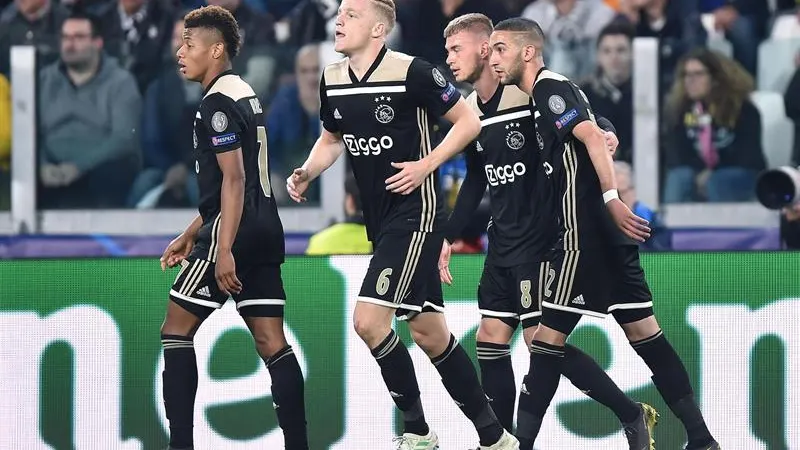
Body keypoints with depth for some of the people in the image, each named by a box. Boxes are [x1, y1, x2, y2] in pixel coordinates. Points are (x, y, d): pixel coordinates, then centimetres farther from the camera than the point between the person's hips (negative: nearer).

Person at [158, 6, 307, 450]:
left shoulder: (218, 102, -11)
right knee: (271, 341, 5)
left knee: (177, 329, 0)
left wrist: (223, 250, -23)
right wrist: (189, 235, 27)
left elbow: (233, 179, -19)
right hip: (265, 229, 9)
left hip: (235, 231, -9)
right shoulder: (243, 94, 19)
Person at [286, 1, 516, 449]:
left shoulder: (413, 72, -15)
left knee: (369, 320, -18)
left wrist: (426, 165, -16)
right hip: (381, 220, 8)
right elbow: (332, 139, 21)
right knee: (430, 333, 10)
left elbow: (469, 122, -7)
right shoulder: (332, 80, 5)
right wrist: (306, 173, 3)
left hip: (416, 213, -8)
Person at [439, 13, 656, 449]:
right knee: (490, 339, 4)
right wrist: (448, 237, 21)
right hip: (503, 243, 8)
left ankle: (631, 415, 0)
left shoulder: (530, 94, -13)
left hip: (540, 239, -8)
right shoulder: (470, 110, 10)